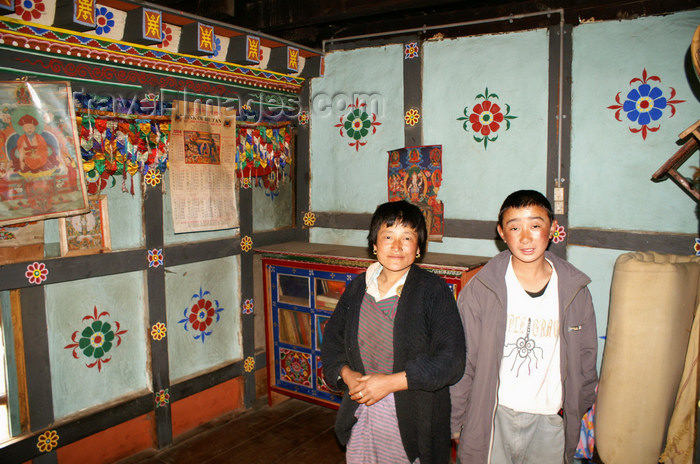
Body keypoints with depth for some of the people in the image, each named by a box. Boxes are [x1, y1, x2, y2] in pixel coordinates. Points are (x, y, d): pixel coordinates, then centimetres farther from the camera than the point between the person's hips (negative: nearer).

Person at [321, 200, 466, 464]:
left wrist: (391, 382, -20)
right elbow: (332, 341, 12)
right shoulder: (357, 289, 3)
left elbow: (452, 361, -17)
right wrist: (346, 374, -7)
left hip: (412, 422, -3)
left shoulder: (434, 291, -12)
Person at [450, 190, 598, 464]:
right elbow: (462, 362, -5)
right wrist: (456, 421, -1)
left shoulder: (575, 290, -3)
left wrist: (576, 411, 13)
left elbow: (585, 359, 9)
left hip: (550, 420, 2)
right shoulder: (480, 289, -11)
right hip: (491, 416, -2)